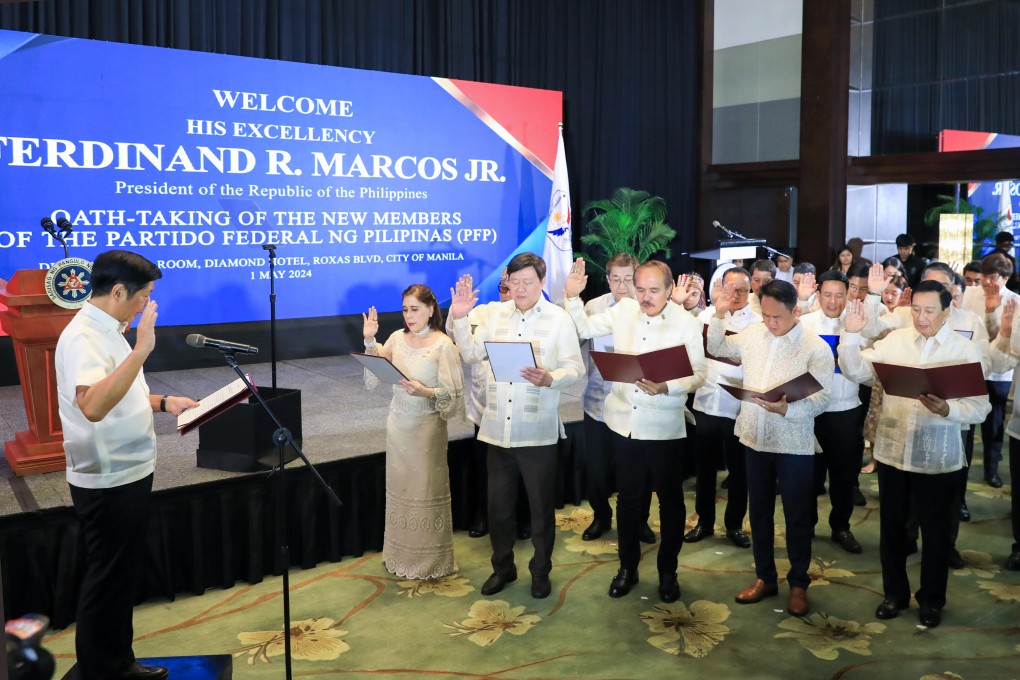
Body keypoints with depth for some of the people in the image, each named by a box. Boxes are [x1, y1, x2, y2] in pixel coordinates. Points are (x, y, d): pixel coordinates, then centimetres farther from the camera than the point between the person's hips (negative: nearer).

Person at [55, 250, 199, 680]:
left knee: (123, 576, 19)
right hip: (108, 482, -10)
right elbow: (93, 406, -38)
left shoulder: (108, 331, 10)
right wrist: (141, 350, -41)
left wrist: (163, 402, 8)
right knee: (107, 580, 3)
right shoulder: (84, 337, -21)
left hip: (128, 474, 10)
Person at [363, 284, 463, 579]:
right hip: (398, 424, 5)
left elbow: (454, 394, -12)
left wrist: (427, 392, -28)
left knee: (426, 490, 3)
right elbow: (373, 379, 3)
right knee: (400, 488, 12)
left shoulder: (443, 345, -11)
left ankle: (430, 561, 18)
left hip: (427, 427, -5)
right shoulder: (397, 338, 3)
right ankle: (401, 555, 28)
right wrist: (370, 341, -5)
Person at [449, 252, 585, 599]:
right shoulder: (494, 313, 6)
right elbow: (471, 354, 3)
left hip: (538, 431, -3)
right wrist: (459, 318, -8)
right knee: (498, 504, 13)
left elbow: (576, 368, -8)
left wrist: (550, 379, -27)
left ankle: (541, 570, 28)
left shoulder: (560, 318, -4)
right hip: (498, 428, 3)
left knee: (541, 505, 9)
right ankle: (502, 567, 32)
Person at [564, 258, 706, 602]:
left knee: (670, 500, 12)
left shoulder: (687, 323, -10)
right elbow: (584, 328, 11)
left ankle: (667, 570, 30)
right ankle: (628, 566, 32)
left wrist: (665, 387, -29)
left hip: (664, 428, -3)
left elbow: (697, 375, -12)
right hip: (624, 423, 3)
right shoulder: (623, 310, 0)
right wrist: (572, 296, -4)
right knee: (628, 497, 16)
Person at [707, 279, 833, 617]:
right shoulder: (753, 334, 3)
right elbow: (717, 348, 17)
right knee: (759, 512, 14)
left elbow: (822, 398, -15)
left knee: (797, 516, 7)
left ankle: (798, 584, 22)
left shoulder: (816, 347, -11)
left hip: (794, 445, -4)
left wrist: (787, 409, -31)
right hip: (755, 439, 5)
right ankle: (764, 577, 29)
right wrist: (719, 315, 2)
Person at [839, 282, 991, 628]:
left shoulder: (966, 350, -6)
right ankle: (895, 592, 32)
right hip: (892, 449, 3)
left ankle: (932, 599, 30)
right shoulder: (895, 340, 1)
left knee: (935, 530, 11)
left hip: (937, 456, -2)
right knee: (892, 525, 14)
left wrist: (946, 409, -29)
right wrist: (851, 334, -16)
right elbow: (855, 371, -3)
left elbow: (980, 407, -11)